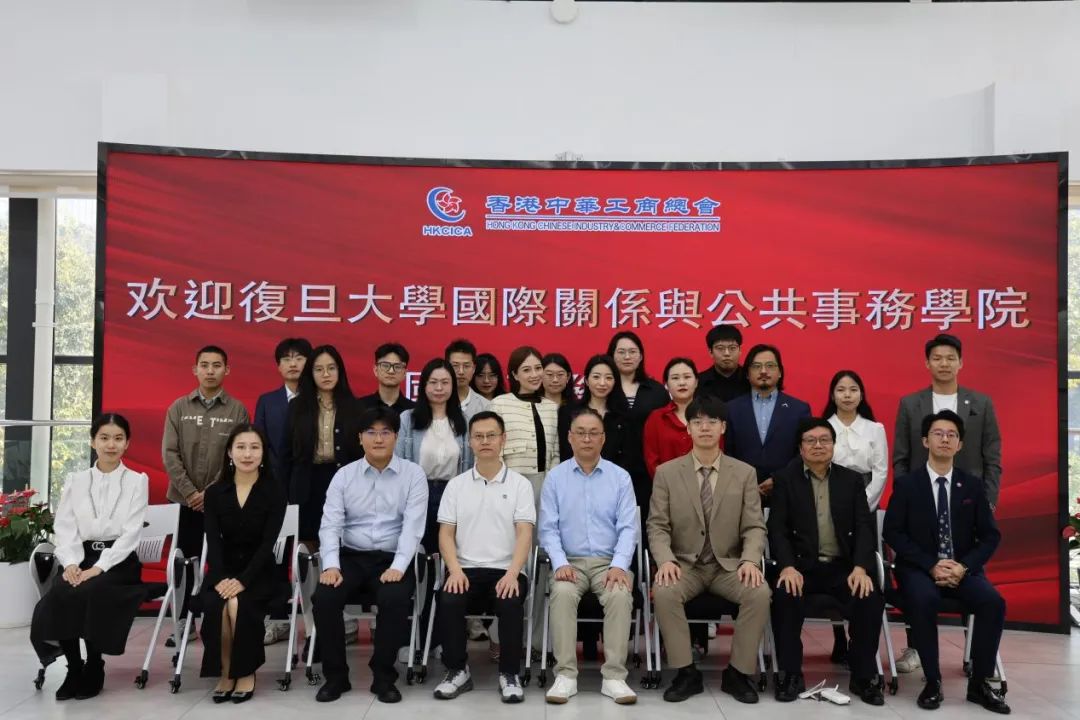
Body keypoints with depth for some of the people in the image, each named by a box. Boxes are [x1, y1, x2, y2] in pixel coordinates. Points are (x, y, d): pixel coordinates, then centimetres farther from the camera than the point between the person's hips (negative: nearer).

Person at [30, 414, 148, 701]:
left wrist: (98, 568, -18)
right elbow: (64, 527, 4)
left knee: (90, 592, -31)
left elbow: (130, 533, -6)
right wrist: (71, 564, -14)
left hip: (119, 561, -3)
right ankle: (74, 667, -7)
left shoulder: (137, 480, 2)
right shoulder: (75, 481, 12)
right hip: (81, 558, 3)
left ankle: (94, 669, -10)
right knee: (59, 594, -28)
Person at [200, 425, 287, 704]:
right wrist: (221, 578, -20)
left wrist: (243, 580, -22)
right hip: (222, 571, 2)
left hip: (259, 572, -2)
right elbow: (213, 541, -4)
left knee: (241, 605, -30)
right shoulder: (215, 492, 4)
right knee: (216, 605, -28)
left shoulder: (275, 491, -5)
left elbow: (268, 542, -11)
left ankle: (246, 672, -7)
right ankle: (224, 672, -7)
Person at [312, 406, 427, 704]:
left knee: (395, 599, -31)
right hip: (351, 557, 2)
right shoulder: (344, 475, 6)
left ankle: (384, 676, -7)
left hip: (392, 559, -2)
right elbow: (330, 523, -1)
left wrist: (398, 567, -22)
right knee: (324, 597, -23)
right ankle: (335, 675, -1)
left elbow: (413, 525, -9)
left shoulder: (413, 474, 0)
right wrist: (331, 565, -17)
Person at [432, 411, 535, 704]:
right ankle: (457, 670, -6)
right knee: (448, 601, -28)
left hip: (506, 570, -1)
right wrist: (455, 569, -13)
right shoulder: (456, 485, 10)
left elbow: (524, 533, -5)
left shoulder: (520, 484, 4)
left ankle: (509, 673, -9)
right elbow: (446, 533, 5)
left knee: (511, 603, -32)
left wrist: (512, 573, -20)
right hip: (466, 569, 2)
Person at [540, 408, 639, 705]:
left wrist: (619, 565, -16)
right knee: (562, 593, -32)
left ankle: (614, 676, -22)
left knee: (620, 595, -31)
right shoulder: (555, 477, 5)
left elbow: (628, 528, 0)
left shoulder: (620, 477, 5)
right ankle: (565, 675, -24)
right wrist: (560, 563, -15)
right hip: (570, 561, 0)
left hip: (609, 562, 0)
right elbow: (548, 528, 1)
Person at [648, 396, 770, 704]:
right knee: (663, 592, -31)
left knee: (760, 593, -28)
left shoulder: (745, 473, 5)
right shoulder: (666, 472, 3)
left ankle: (737, 673, -9)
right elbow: (657, 526, -2)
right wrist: (665, 560, -20)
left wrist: (750, 560, -18)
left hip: (729, 566, 1)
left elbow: (754, 527, 1)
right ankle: (687, 672, -13)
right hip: (684, 565, -1)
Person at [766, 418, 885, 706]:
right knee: (784, 597, -31)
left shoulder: (852, 480, 10)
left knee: (871, 599, -26)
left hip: (843, 566, 2)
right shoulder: (785, 479, 4)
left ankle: (863, 676, -5)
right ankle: (790, 674, -13)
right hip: (801, 564, -1)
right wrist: (787, 566, -21)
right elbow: (777, 528, -4)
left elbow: (864, 527, 1)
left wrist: (860, 567, -16)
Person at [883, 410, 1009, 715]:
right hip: (919, 567, -2)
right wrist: (931, 565, -17)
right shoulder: (906, 484, 0)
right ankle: (933, 682, -17)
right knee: (923, 600, -34)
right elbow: (892, 532, -6)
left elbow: (991, 536, 5)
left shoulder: (973, 485, 7)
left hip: (963, 568, 3)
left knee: (993, 601, -26)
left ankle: (979, 683, -9)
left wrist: (963, 566, -13)